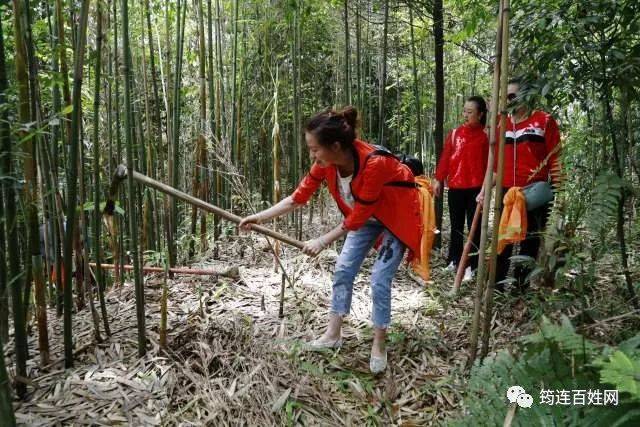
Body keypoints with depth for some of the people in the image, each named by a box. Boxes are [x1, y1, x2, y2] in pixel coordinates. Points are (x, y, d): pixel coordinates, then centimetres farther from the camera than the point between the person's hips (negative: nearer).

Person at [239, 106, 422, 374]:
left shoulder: (374, 163, -37)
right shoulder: (325, 163, -18)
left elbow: (358, 218, -28)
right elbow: (298, 197, -8)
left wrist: (322, 242, -22)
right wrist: (261, 217, -13)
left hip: (396, 217, -6)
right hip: (366, 216, 7)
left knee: (379, 280, -10)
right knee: (343, 269, 4)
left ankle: (379, 346, 9)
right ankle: (333, 335, 19)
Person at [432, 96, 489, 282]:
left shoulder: (485, 136, 1)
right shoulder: (455, 133, 7)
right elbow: (445, 157, 5)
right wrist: (438, 179, 2)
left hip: (476, 188, -3)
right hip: (455, 187, 3)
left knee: (474, 226, 3)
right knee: (456, 226, 12)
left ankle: (471, 265, 8)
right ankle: (454, 260, 23)